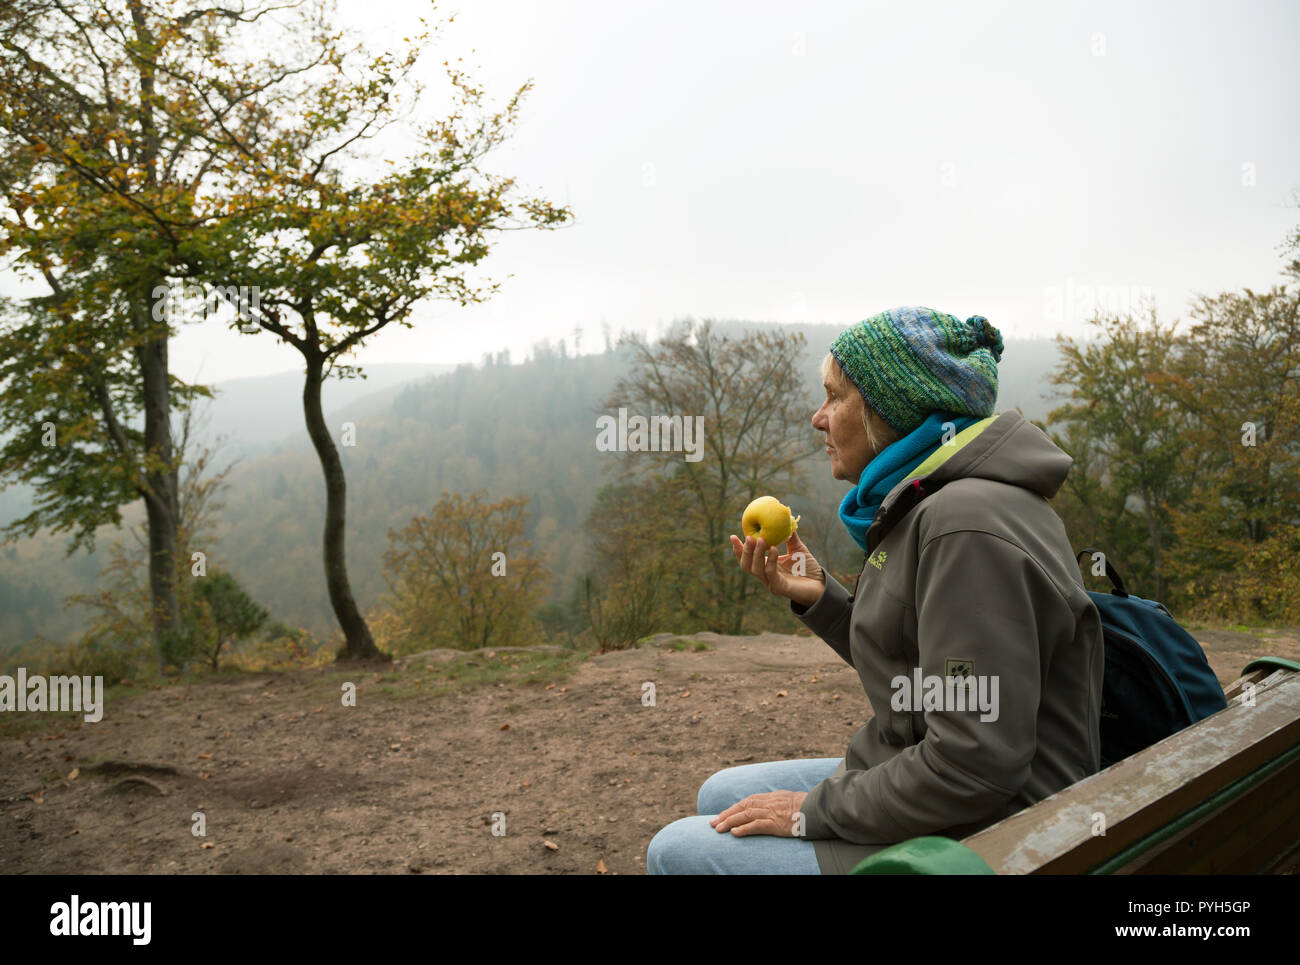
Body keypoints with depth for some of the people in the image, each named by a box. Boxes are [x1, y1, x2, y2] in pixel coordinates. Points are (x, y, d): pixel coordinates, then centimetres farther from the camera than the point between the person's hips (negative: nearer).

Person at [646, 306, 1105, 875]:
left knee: (677, 851, -7)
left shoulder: (970, 529, -26)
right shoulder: (925, 504, 7)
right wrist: (816, 597, 1)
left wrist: (815, 811, -16)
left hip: (974, 838, -9)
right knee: (718, 796, 16)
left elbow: (974, 766, -27)